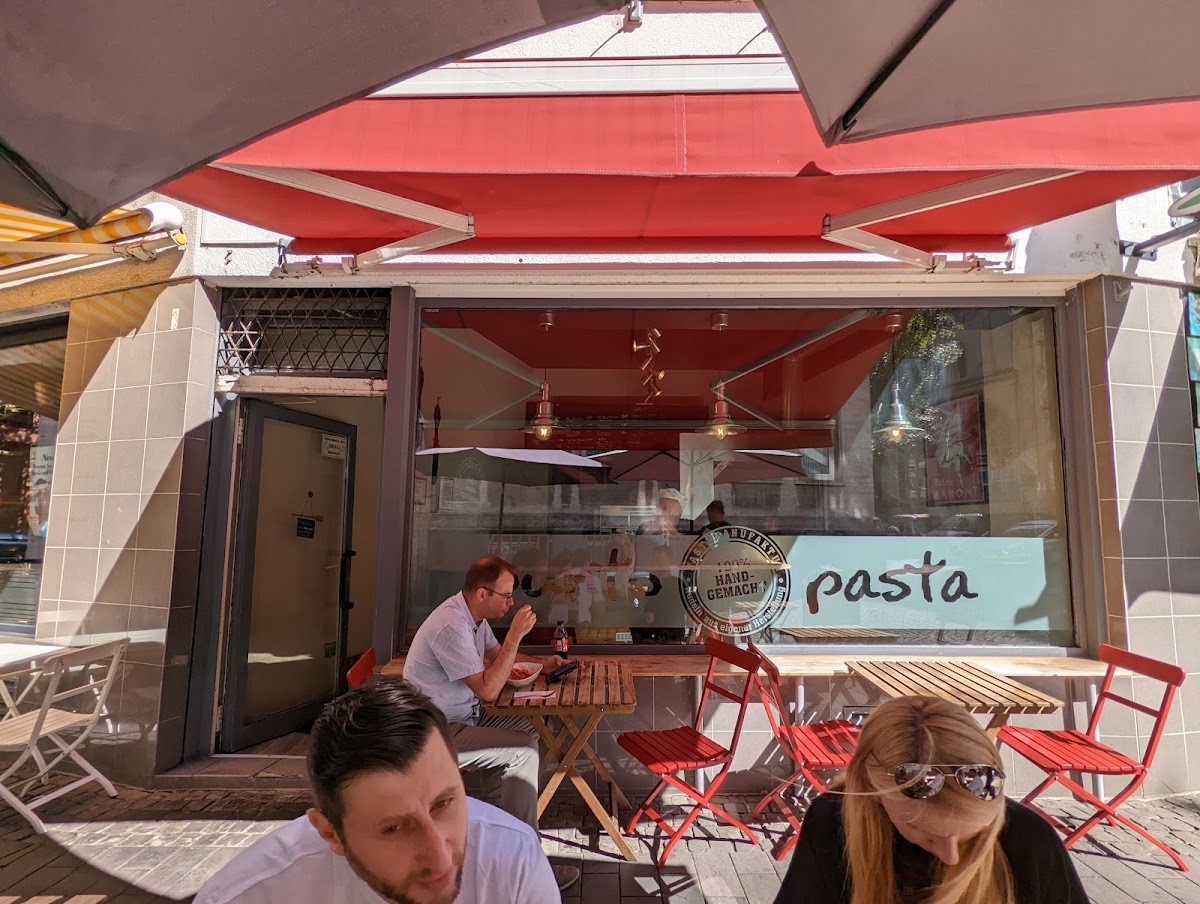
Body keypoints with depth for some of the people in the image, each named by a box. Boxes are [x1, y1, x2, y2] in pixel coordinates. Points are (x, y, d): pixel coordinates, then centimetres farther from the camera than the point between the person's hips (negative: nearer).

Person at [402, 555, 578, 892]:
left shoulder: (473, 615, 3)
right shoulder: (451, 626, -28)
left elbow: (495, 654, 20)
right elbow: (488, 690, -28)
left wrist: (540, 662, 4)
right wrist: (516, 634, -27)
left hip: (460, 717, 10)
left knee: (527, 736, 3)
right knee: (524, 751, -16)